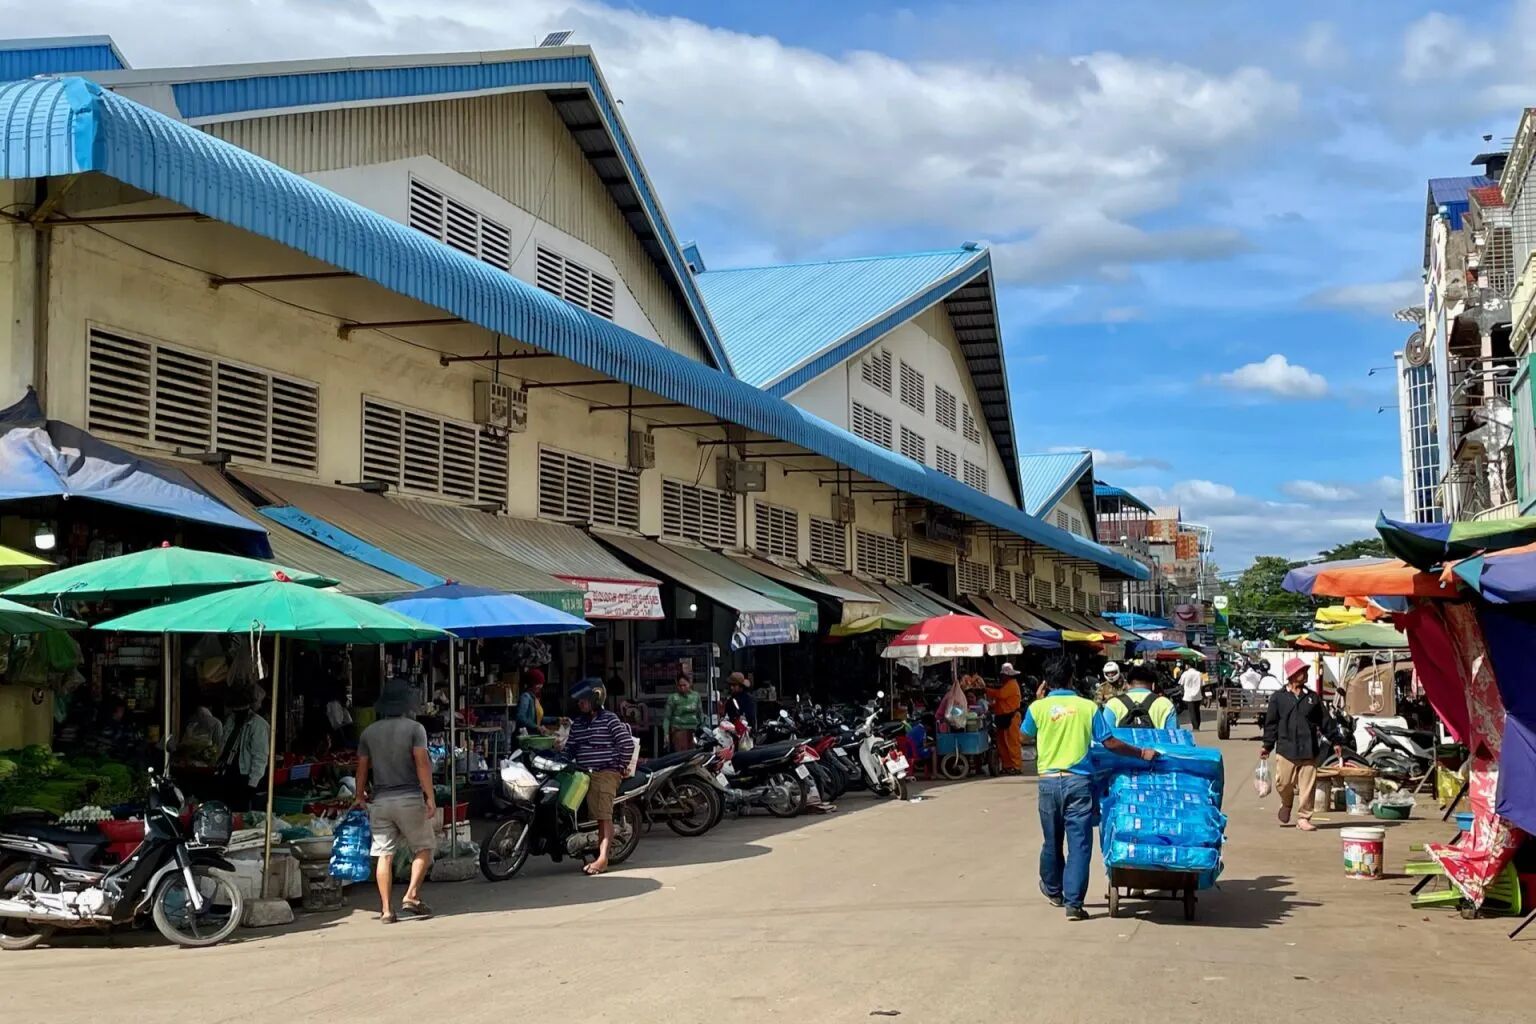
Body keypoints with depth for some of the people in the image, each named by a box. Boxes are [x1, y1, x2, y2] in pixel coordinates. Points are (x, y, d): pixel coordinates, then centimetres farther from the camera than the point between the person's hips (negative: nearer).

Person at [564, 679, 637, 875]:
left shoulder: (609, 719, -2)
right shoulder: (577, 723, 18)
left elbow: (628, 744, -5)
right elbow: (570, 748, 20)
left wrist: (622, 767, -3)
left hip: (605, 773, -7)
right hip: (583, 773, 7)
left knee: (604, 816, -15)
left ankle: (603, 858, -23)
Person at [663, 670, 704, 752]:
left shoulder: (695, 696, 10)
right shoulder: (673, 697, -1)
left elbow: (700, 714, 18)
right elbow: (667, 716, 1)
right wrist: (666, 733, -4)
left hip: (694, 731, 4)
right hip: (679, 730, -4)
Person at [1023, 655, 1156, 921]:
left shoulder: (1038, 708, -2)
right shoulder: (1088, 707, -3)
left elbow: (1025, 735, 16)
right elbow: (1110, 743, -3)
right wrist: (1142, 753, 8)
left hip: (1049, 781, 2)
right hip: (1079, 781, -2)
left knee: (1052, 840, 17)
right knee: (1079, 843, 0)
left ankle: (1053, 890, 37)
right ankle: (1073, 902, -6)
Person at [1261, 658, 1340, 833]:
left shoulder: (1313, 698, 12)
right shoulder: (1278, 698, 4)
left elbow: (1324, 721, 15)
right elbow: (1271, 723, 5)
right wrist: (1267, 746, 0)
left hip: (1309, 751, 2)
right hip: (1286, 749, -2)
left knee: (1308, 786, -2)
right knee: (1284, 784, -1)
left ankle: (1303, 818, 8)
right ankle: (1285, 806, 29)